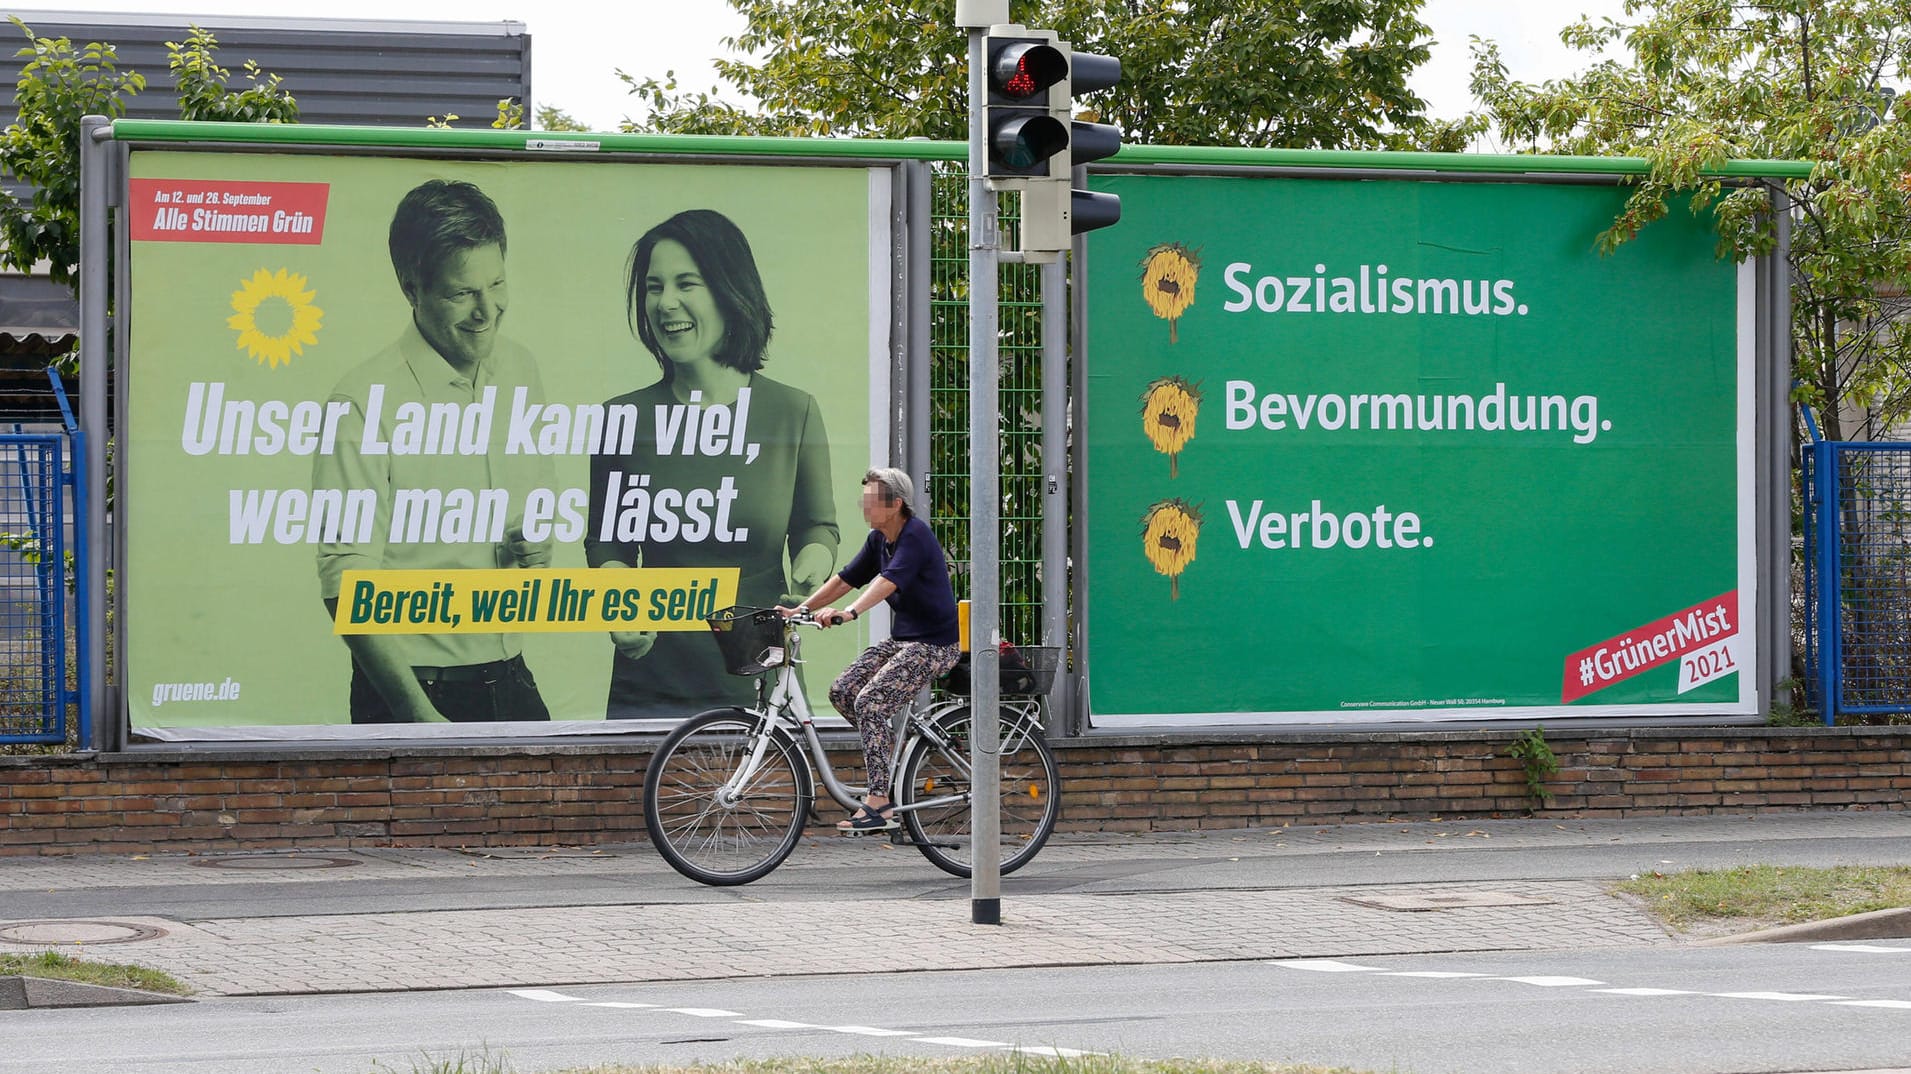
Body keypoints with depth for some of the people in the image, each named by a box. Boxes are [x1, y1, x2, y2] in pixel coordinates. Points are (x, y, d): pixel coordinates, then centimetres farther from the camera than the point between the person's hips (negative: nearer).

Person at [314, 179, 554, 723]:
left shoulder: (519, 370, 6)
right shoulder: (366, 402, -15)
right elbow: (346, 581, -17)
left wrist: (537, 544, -2)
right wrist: (419, 714, -22)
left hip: (511, 679, 6)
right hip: (412, 692, -6)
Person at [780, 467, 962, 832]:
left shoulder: (915, 536, -19)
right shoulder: (878, 539, 8)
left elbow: (888, 582, -34)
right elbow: (845, 579, 10)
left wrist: (849, 612, -48)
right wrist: (801, 609, 0)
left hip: (934, 643, -9)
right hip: (902, 638, 9)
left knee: (871, 701, -21)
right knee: (842, 691, 0)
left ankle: (880, 805, -22)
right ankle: (891, 747, 18)